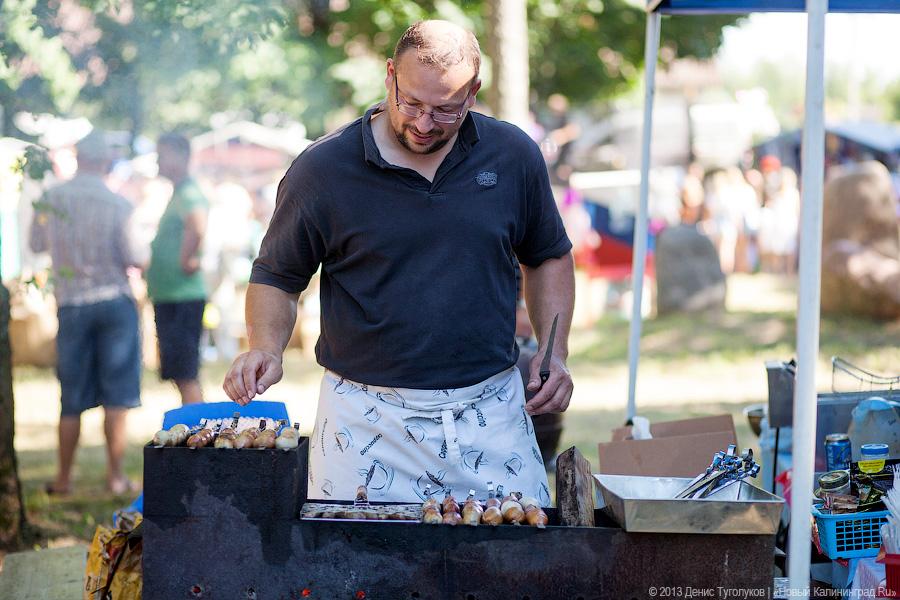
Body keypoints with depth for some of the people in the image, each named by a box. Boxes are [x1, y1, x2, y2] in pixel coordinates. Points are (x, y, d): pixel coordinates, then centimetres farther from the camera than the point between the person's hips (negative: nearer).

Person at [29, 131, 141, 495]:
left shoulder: (50, 199, -2)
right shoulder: (117, 204, -9)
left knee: (72, 398, 10)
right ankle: (115, 475, 4)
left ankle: (64, 478, 15)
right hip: (114, 300, -2)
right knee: (117, 396, 3)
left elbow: (36, 245, 11)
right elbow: (132, 259, -10)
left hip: (71, 304, 2)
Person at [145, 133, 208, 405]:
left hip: (182, 298, -10)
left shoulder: (189, 194, -14)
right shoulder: (178, 194, 18)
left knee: (186, 376, -9)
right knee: (182, 376, 14)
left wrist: (186, 261, -25)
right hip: (169, 297, 10)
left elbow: (198, 227, -36)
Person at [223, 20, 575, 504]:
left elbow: (548, 257, 16)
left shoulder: (514, 156, 3)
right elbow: (276, 277, 5)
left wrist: (555, 351, 4)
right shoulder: (322, 169, -5)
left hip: (489, 409, 2)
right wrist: (265, 348, -14)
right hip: (366, 418, -2)